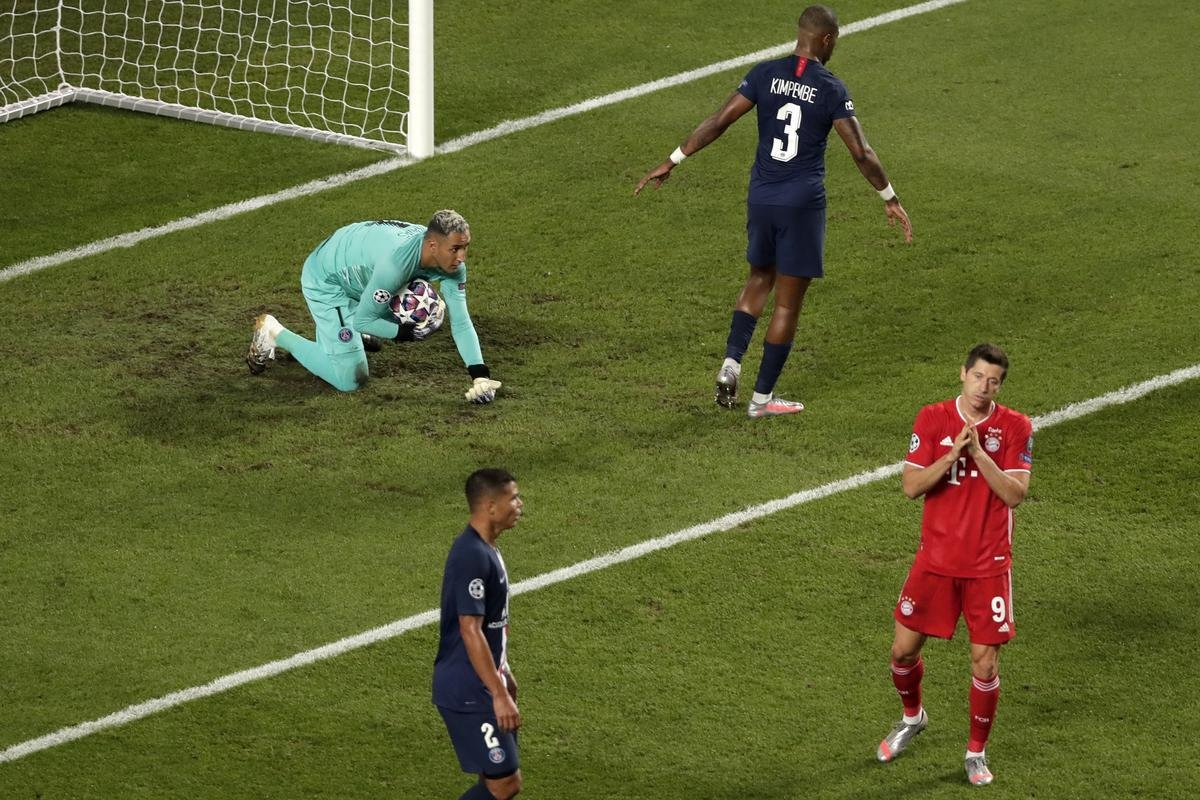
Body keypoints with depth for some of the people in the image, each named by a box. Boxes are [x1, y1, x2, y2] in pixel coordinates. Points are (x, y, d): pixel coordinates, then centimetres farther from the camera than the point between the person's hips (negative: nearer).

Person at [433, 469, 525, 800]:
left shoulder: (486, 549, 10)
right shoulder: (472, 556, -22)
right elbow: (470, 631, -25)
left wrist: (504, 674, 27)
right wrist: (499, 694, -25)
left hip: (483, 684, 10)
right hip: (468, 692, -10)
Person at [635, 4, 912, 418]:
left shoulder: (765, 74, -2)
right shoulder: (831, 89, -9)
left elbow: (718, 122, -4)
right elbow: (861, 153, -8)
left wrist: (672, 162, 2)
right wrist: (890, 200, 4)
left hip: (761, 197, 4)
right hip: (803, 202, -4)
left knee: (759, 279, 26)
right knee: (788, 302, 7)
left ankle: (731, 362, 8)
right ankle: (762, 398, 11)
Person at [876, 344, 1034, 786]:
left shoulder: (1015, 427, -5)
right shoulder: (932, 419, -3)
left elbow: (1015, 494, -13)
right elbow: (911, 485, -9)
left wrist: (979, 454, -23)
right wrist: (952, 455, -23)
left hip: (988, 565, -2)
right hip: (936, 558, 2)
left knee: (985, 662, -3)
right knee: (903, 649, 6)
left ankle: (977, 752, 16)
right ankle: (912, 717, 37)